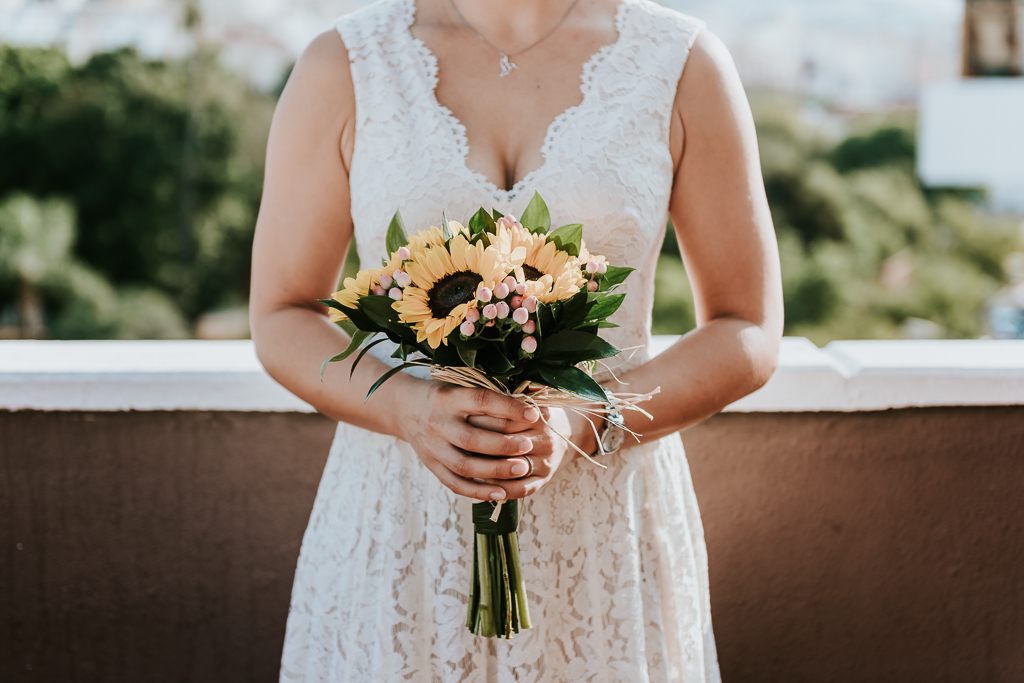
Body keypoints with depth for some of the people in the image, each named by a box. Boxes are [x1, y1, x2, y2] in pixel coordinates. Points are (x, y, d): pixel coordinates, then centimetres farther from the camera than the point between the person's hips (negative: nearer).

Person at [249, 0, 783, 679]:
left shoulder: (686, 65, -4)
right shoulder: (342, 68, -3)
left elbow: (749, 335, -1)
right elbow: (281, 321, 1)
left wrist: (581, 424, -17)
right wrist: (412, 411, -18)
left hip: (607, 526, 0)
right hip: (397, 519, 1)